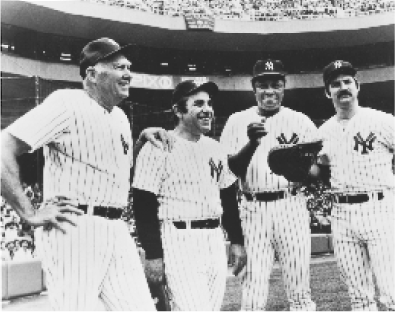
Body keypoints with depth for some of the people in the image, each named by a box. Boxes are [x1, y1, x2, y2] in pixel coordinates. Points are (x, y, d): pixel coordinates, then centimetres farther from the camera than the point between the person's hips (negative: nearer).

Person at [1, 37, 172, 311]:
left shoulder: (120, 116, 17)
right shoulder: (67, 103, -10)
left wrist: (142, 139, 15)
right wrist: (30, 214, -17)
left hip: (116, 229, 8)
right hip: (75, 229, -8)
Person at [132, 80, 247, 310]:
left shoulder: (216, 148, 12)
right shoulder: (160, 148, -9)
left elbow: (228, 198, 18)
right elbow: (144, 206, -12)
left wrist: (237, 241, 14)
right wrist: (153, 255, -15)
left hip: (215, 241, 7)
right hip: (179, 241, -7)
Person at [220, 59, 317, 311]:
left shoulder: (301, 121, 8)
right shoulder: (238, 121, 8)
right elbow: (231, 169, -1)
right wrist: (252, 142, -17)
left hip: (291, 207, 0)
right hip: (253, 210, 0)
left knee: (300, 291, 3)